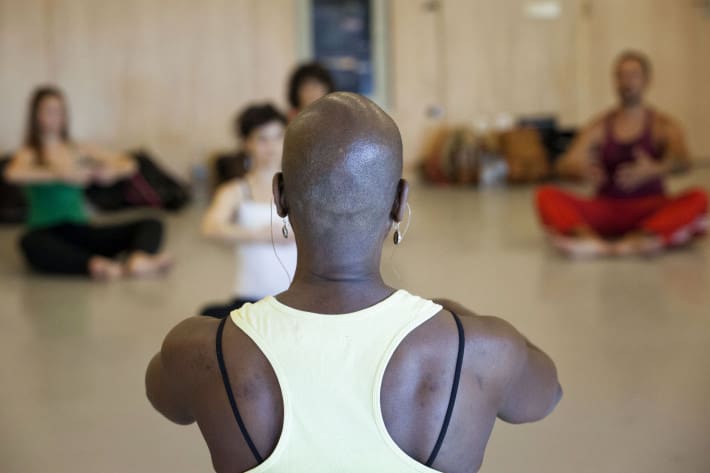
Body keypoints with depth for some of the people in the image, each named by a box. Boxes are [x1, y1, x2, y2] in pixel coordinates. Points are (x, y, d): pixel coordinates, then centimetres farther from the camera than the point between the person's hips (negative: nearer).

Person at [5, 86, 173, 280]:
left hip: (81, 231, 5)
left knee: (151, 224, -11)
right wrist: (62, 174, -27)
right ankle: (117, 268, -51)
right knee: (30, 243, -41)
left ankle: (139, 260, -47)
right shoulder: (29, 154, 3)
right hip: (47, 233, -5)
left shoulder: (79, 150, 16)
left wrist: (111, 172, -8)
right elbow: (13, 174, -21)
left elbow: (128, 164, 15)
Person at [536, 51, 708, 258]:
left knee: (698, 200, -30)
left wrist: (656, 170, -40)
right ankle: (591, 239, -49)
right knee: (546, 196, -22)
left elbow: (682, 161, -16)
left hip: (650, 210, -1)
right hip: (606, 208, 1)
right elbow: (565, 165, -6)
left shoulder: (664, 125, 4)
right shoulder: (600, 128, 8)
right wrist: (581, 168, -31)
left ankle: (637, 240, -49)